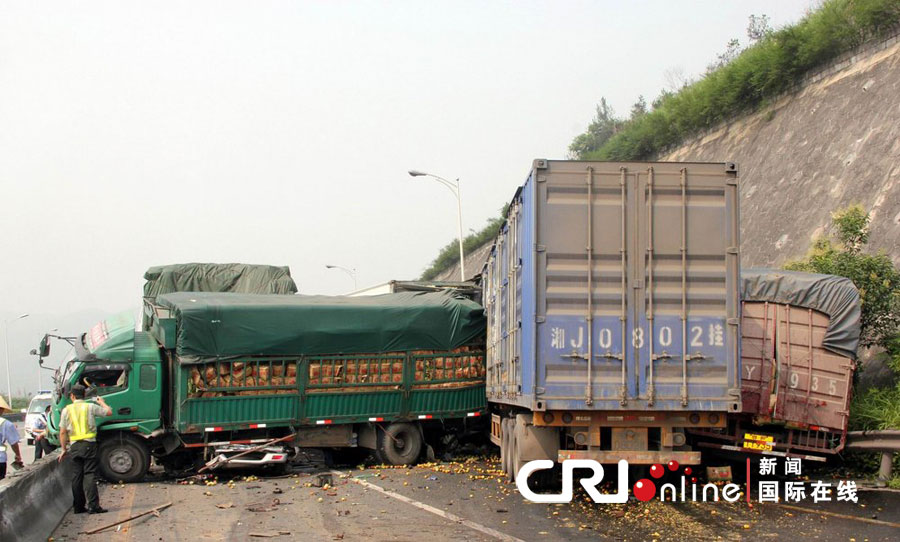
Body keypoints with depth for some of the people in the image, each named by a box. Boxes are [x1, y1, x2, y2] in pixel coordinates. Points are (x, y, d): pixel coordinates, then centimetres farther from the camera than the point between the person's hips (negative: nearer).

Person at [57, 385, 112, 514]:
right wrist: (102, 402, 27)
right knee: (89, 475, -5)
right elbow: (109, 412, 8)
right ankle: (93, 505, -13)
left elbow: (62, 432, 5)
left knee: (76, 476, 9)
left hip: (74, 446, 2)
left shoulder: (66, 410, 5)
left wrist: (64, 449, 12)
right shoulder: (90, 407, 0)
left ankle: (78, 506, 13)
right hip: (89, 444, -2)